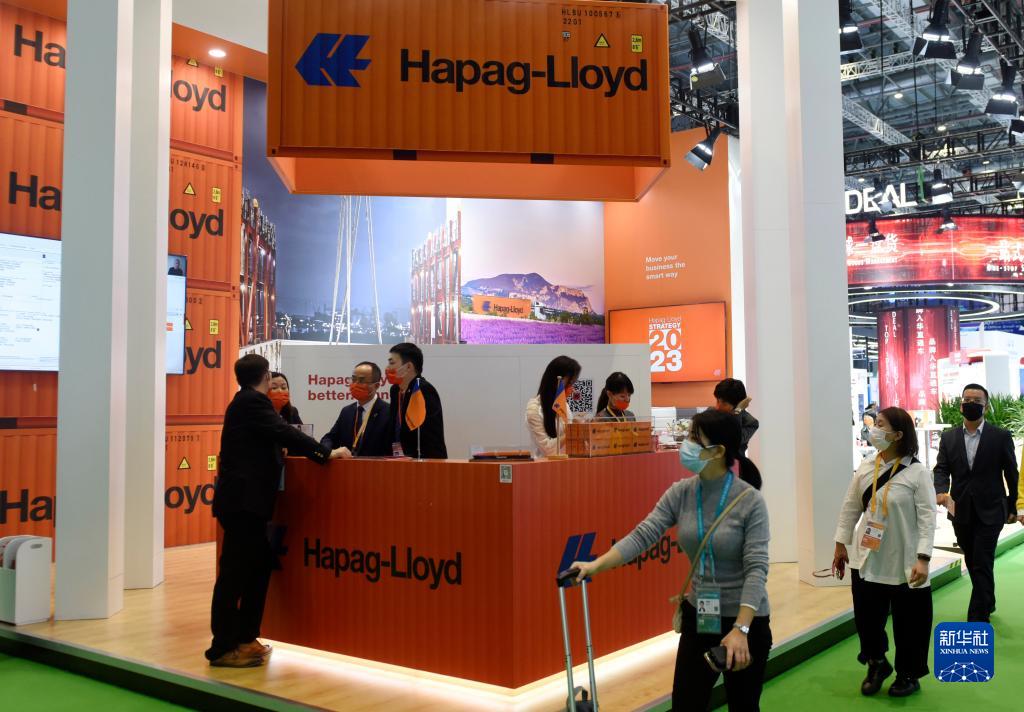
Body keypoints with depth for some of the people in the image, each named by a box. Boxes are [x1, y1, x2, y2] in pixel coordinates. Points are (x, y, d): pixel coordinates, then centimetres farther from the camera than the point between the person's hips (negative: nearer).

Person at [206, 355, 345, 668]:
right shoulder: (253, 402, -11)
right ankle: (223, 648, 2)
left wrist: (317, 452, 19)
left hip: (244, 500, 10)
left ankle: (244, 638, 20)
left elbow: (276, 438, 21)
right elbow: (285, 433, -18)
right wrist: (325, 453, -13)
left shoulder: (246, 402, 18)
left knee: (258, 565, 12)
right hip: (243, 500, -10)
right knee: (234, 572, -5)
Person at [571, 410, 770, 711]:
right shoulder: (680, 493, -4)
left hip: (745, 620, -4)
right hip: (698, 617, 4)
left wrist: (740, 629, -29)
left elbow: (756, 568, -21)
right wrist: (596, 565, -24)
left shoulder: (750, 501, -17)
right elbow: (643, 535, -11)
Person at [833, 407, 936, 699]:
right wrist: (841, 544, 8)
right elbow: (850, 508, 8)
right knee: (866, 618, 10)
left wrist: (923, 559, -20)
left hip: (904, 564, -4)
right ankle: (877, 665, 35)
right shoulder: (865, 468, 3)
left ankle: (908, 674, 31)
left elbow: (927, 518, -14)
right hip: (867, 559, 4)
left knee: (908, 622, 9)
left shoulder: (918, 473, -11)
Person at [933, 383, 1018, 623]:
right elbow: (941, 469, 0)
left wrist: (1012, 507, 9)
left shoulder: (1001, 437, -3)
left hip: (989, 512, -4)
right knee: (973, 563, 16)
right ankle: (988, 603, 37)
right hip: (961, 512, 4)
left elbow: (1011, 474, 4)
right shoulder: (948, 437, 5)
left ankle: (977, 620, -7)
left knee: (982, 565, -8)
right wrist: (941, 491, -20)